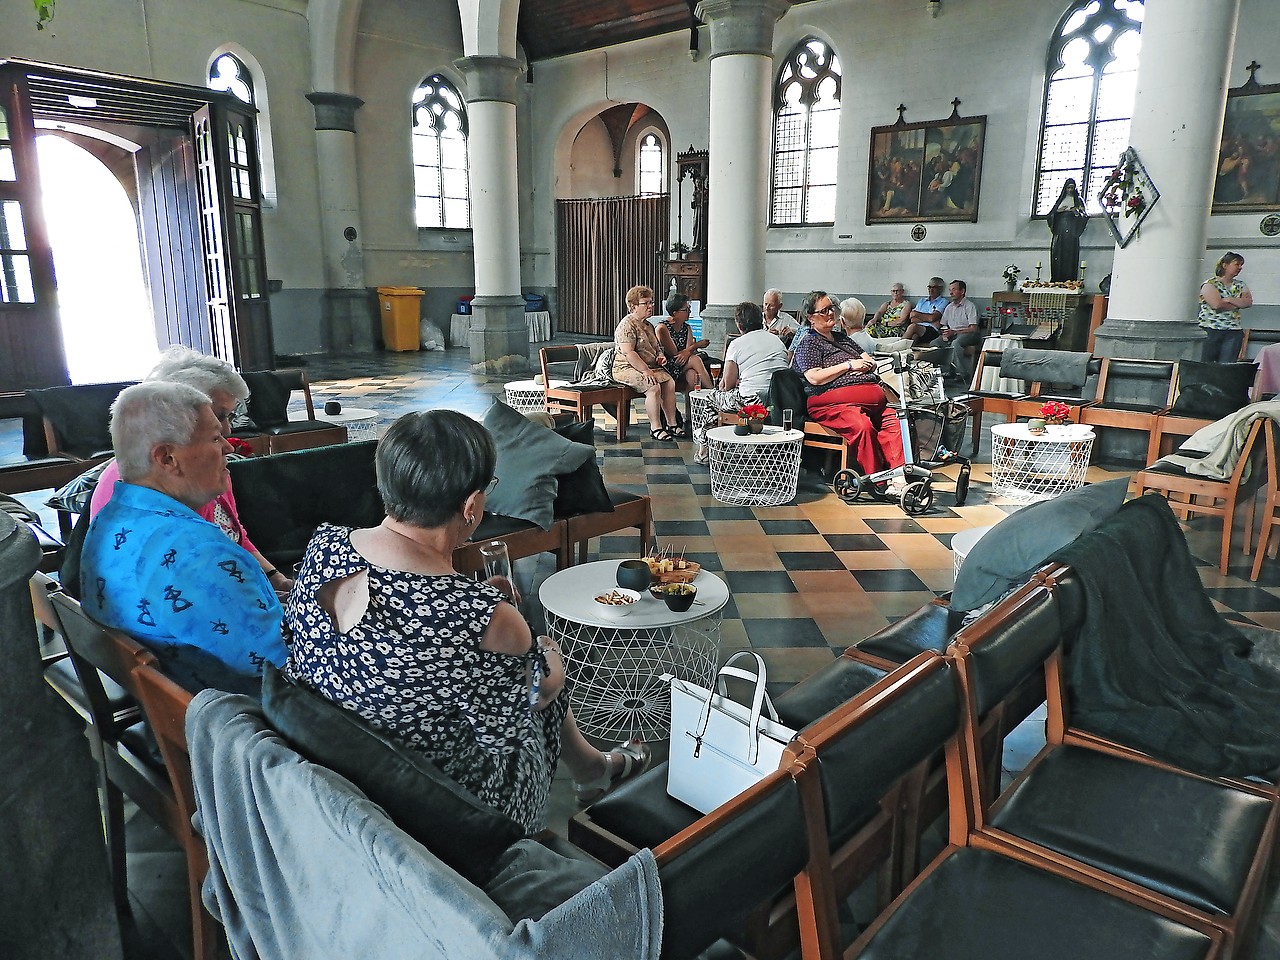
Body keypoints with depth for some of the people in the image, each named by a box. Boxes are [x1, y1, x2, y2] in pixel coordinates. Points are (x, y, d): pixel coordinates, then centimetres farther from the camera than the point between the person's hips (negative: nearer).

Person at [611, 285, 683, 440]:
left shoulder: (648, 325, 18)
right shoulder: (627, 325, -12)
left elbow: (655, 346, 32)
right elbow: (628, 353, -22)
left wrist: (660, 355, 7)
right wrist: (646, 371, -26)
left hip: (649, 367, 9)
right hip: (627, 368, -9)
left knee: (670, 382, -11)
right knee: (654, 387, -29)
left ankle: (672, 424, -6)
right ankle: (655, 428, -20)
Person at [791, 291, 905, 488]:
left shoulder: (842, 338, 29)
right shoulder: (808, 344, 7)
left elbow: (871, 363, 32)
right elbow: (815, 378, -10)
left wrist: (867, 361, 6)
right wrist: (849, 365, -6)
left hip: (867, 396, 7)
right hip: (830, 402, -7)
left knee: (892, 419, -23)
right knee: (862, 425, -36)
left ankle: (898, 476, -33)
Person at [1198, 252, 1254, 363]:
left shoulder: (1240, 285, 18)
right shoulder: (1210, 284, -2)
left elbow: (1249, 302, 3)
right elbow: (1216, 304, -16)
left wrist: (1228, 300, -10)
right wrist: (1238, 303, -2)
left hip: (1233, 333, 5)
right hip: (1211, 330, -5)